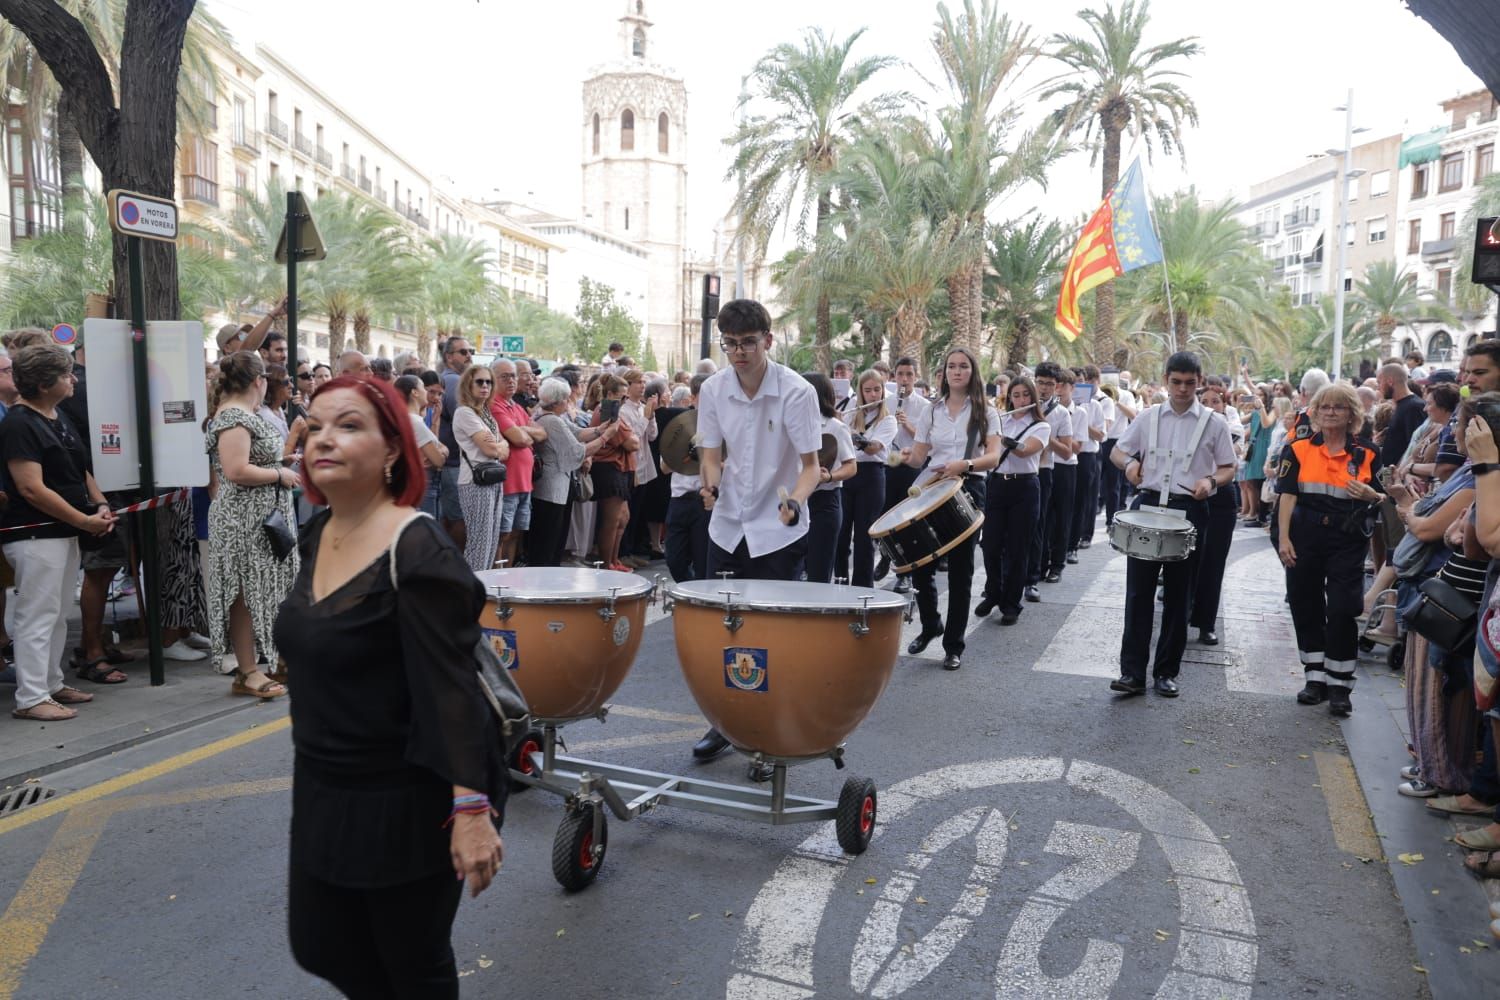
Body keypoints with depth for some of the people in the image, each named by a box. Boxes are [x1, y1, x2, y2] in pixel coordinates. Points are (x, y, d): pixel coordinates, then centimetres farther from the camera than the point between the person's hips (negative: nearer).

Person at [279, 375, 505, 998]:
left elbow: (450, 687, -26)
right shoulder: (319, 532, 3)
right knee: (320, 949, 20)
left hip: (409, 800, -8)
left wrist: (472, 807, -30)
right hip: (323, 791, 8)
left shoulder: (418, 551, -22)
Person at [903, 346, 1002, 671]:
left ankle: (954, 645, 12)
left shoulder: (985, 412, 2)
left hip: (968, 490, -3)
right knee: (920, 565, -1)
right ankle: (930, 625, 26)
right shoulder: (932, 411, 11)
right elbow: (918, 457, 9)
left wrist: (964, 464, -29)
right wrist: (902, 458, -13)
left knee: (960, 570, 0)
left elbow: (994, 457, -11)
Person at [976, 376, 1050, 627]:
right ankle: (992, 595, 25)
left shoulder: (1041, 426, 0)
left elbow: (1024, 450, -19)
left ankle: (1011, 605, 12)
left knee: (1017, 549, 0)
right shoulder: (999, 420, 11)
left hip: (1024, 488, -3)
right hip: (997, 485, 3)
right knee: (991, 545, 2)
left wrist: (997, 435, -27)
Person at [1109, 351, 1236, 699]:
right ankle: (1132, 671, 3)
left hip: (1188, 511, -1)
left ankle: (1167, 672, 17)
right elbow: (1118, 451, 14)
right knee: (1139, 590, -1)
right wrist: (1129, 463, -8)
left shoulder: (1213, 424, 2)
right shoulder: (1148, 417, 7)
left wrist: (1211, 481, -15)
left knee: (1178, 594, 6)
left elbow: (1228, 468, 7)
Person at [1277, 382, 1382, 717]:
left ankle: (1340, 685, 9)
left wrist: (1370, 494, -16)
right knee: (1306, 608, 7)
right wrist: (1284, 538, -12)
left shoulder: (1366, 456, 3)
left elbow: (1382, 499, 7)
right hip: (1305, 539, 1)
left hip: (1348, 542, -1)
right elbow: (1288, 496, -4)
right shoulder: (1298, 450, 2)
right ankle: (1315, 678, 21)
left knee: (1341, 611, -4)